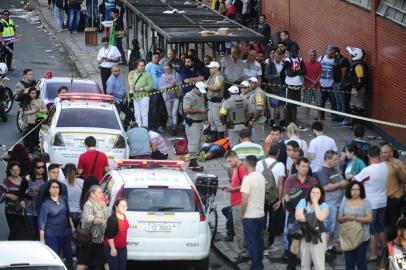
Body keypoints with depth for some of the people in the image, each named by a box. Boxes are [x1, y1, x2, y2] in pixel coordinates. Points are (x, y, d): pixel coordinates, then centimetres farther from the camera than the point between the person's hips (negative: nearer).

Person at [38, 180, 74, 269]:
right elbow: (42, 222, -11)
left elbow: (68, 215, 16)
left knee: (68, 254, 14)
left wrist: (72, 227, 17)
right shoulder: (46, 204, -12)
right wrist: (42, 239, -13)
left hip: (65, 233, 5)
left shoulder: (63, 200, 3)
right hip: (52, 235, -5)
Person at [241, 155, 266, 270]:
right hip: (260, 214, 7)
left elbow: (245, 201, -19)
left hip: (250, 216, -7)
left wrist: (242, 214, -9)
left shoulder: (248, 179, -18)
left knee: (252, 243, -2)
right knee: (259, 241, 13)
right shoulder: (261, 177, 6)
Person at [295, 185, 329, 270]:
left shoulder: (324, 205, -1)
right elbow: (298, 216, -10)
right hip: (304, 235, 3)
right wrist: (313, 219, -16)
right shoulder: (303, 202, 4)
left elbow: (321, 217, -20)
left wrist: (315, 203, -11)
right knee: (304, 263, 10)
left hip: (318, 236, -3)